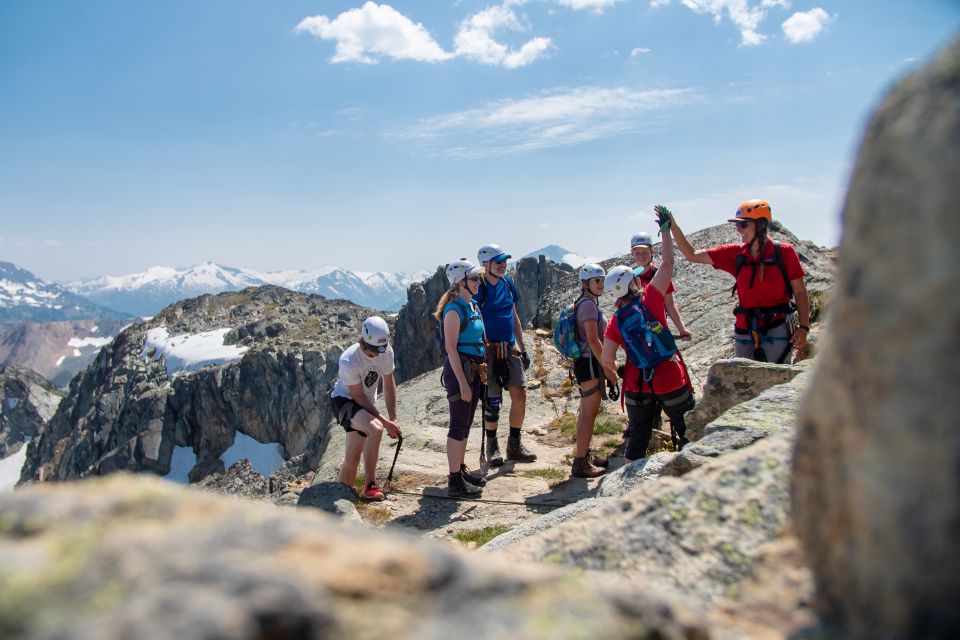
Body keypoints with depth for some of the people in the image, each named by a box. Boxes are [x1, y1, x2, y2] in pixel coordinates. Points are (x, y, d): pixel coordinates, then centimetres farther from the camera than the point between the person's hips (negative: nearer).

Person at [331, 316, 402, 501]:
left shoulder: (386, 351, -12)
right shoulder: (349, 360, -29)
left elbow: (389, 385, 0)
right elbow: (359, 397, -21)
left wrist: (393, 419, -4)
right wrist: (385, 421, -21)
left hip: (367, 405, 6)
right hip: (344, 400, -6)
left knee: (352, 459, 4)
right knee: (376, 429, -31)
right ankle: (371, 485, -20)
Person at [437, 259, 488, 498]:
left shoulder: (473, 305, 11)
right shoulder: (454, 309, -16)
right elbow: (451, 348, -19)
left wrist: (480, 369, 18)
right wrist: (462, 383, -21)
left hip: (473, 369, 9)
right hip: (459, 369, -9)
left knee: (466, 425, 16)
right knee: (459, 426, -3)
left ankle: (461, 469, 28)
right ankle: (455, 482, 4)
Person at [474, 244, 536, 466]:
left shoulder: (507, 282, 8)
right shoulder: (478, 288, -11)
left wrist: (522, 347, 14)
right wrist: (483, 348, -16)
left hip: (510, 348, 6)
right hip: (489, 351, -6)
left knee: (520, 394, 1)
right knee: (492, 401, 1)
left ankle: (514, 445, 15)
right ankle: (492, 447, 19)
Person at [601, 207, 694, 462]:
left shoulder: (615, 321, -3)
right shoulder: (650, 298, -10)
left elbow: (606, 360, -4)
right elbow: (667, 263, -5)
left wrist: (619, 371, 16)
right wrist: (666, 228, 2)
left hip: (637, 386, 3)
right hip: (671, 381, -3)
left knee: (637, 438, 15)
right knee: (688, 432, 13)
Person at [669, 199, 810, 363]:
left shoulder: (783, 252, -5)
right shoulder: (735, 254, 3)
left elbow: (800, 291, -1)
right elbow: (692, 255, 3)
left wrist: (803, 327, -9)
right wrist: (672, 227, -5)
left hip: (776, 330, -4)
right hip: (745, 330, 4)